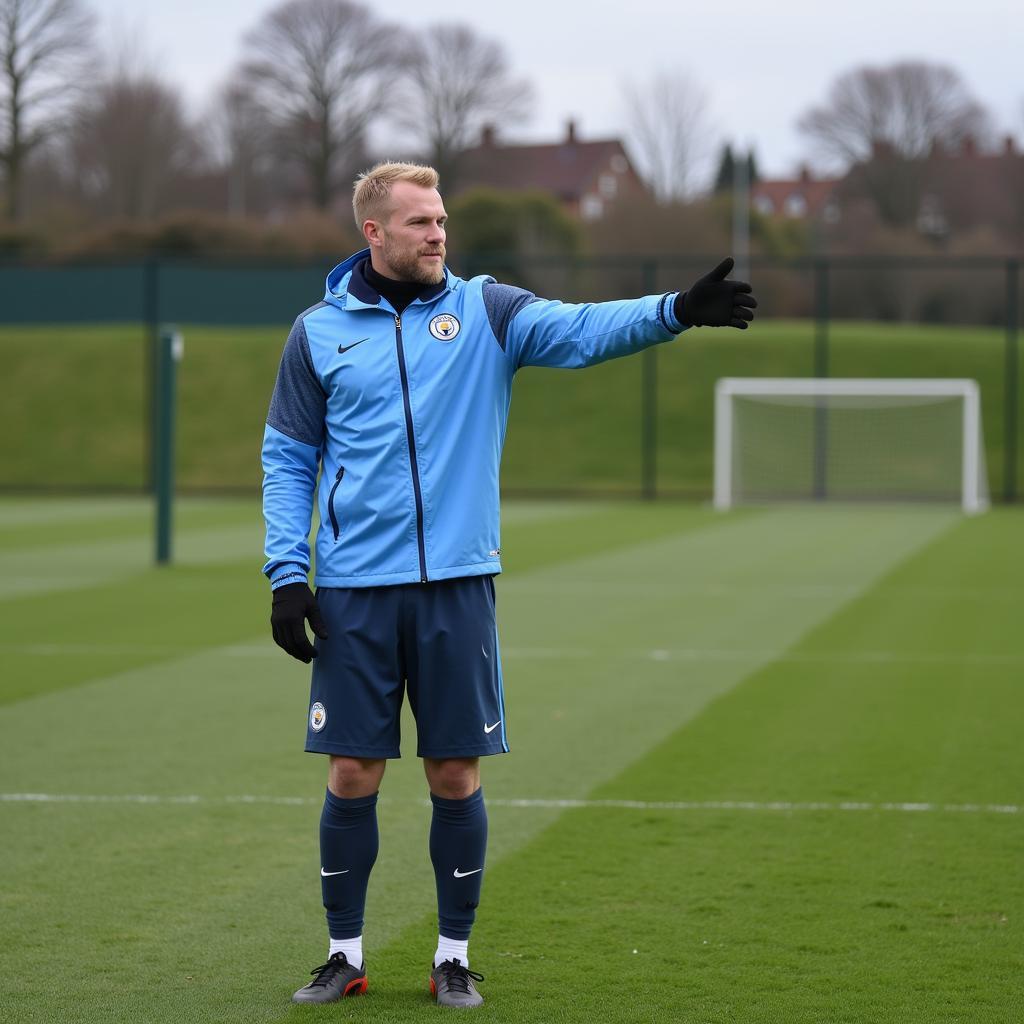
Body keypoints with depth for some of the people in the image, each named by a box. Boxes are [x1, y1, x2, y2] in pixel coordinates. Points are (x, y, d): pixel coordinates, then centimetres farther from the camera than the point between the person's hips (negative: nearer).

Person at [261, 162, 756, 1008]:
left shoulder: (483, 311, 4)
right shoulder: (318, 333, 5)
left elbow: (580, 330, -12)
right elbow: (288, 459, 9)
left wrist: (676, 311, -29)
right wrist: (286, 574, -1)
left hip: (456, 585, 0)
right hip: (353, 593, 0)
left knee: (457, 776, 3)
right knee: (352, 774, 3)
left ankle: (455, 955, 16)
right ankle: (346, 953, 17)